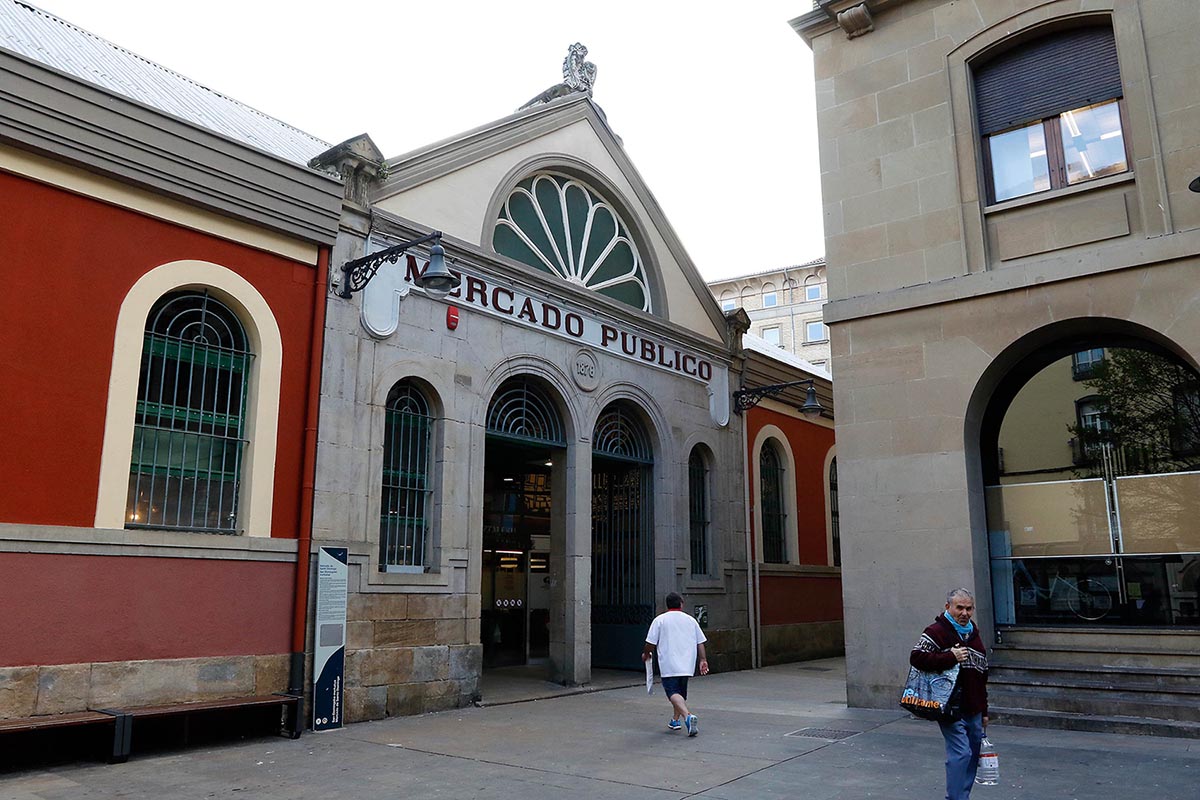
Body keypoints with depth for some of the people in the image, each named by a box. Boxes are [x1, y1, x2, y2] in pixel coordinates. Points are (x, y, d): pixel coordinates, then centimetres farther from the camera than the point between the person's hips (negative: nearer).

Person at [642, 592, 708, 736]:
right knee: (681, 692, 21)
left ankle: (687, 716, -32)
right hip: (687, 665, 4)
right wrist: (703, 660, 11)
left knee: (673, 693, -10)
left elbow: (650, 643, -2)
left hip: (669, 665, -4)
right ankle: (676, 720, 27)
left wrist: (646, 654, 16)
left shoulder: (660, 620, 0)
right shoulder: (691, 619, 10)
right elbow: (700, 642, 7)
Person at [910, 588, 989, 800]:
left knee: (973, 754, 13)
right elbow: (916, 657, -23)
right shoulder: (937, 631, -9)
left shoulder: (974, 633, 17)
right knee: (961, 753, -13)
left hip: (973, 710, 8)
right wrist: (951, 658, -23)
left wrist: (984, 711, 22)